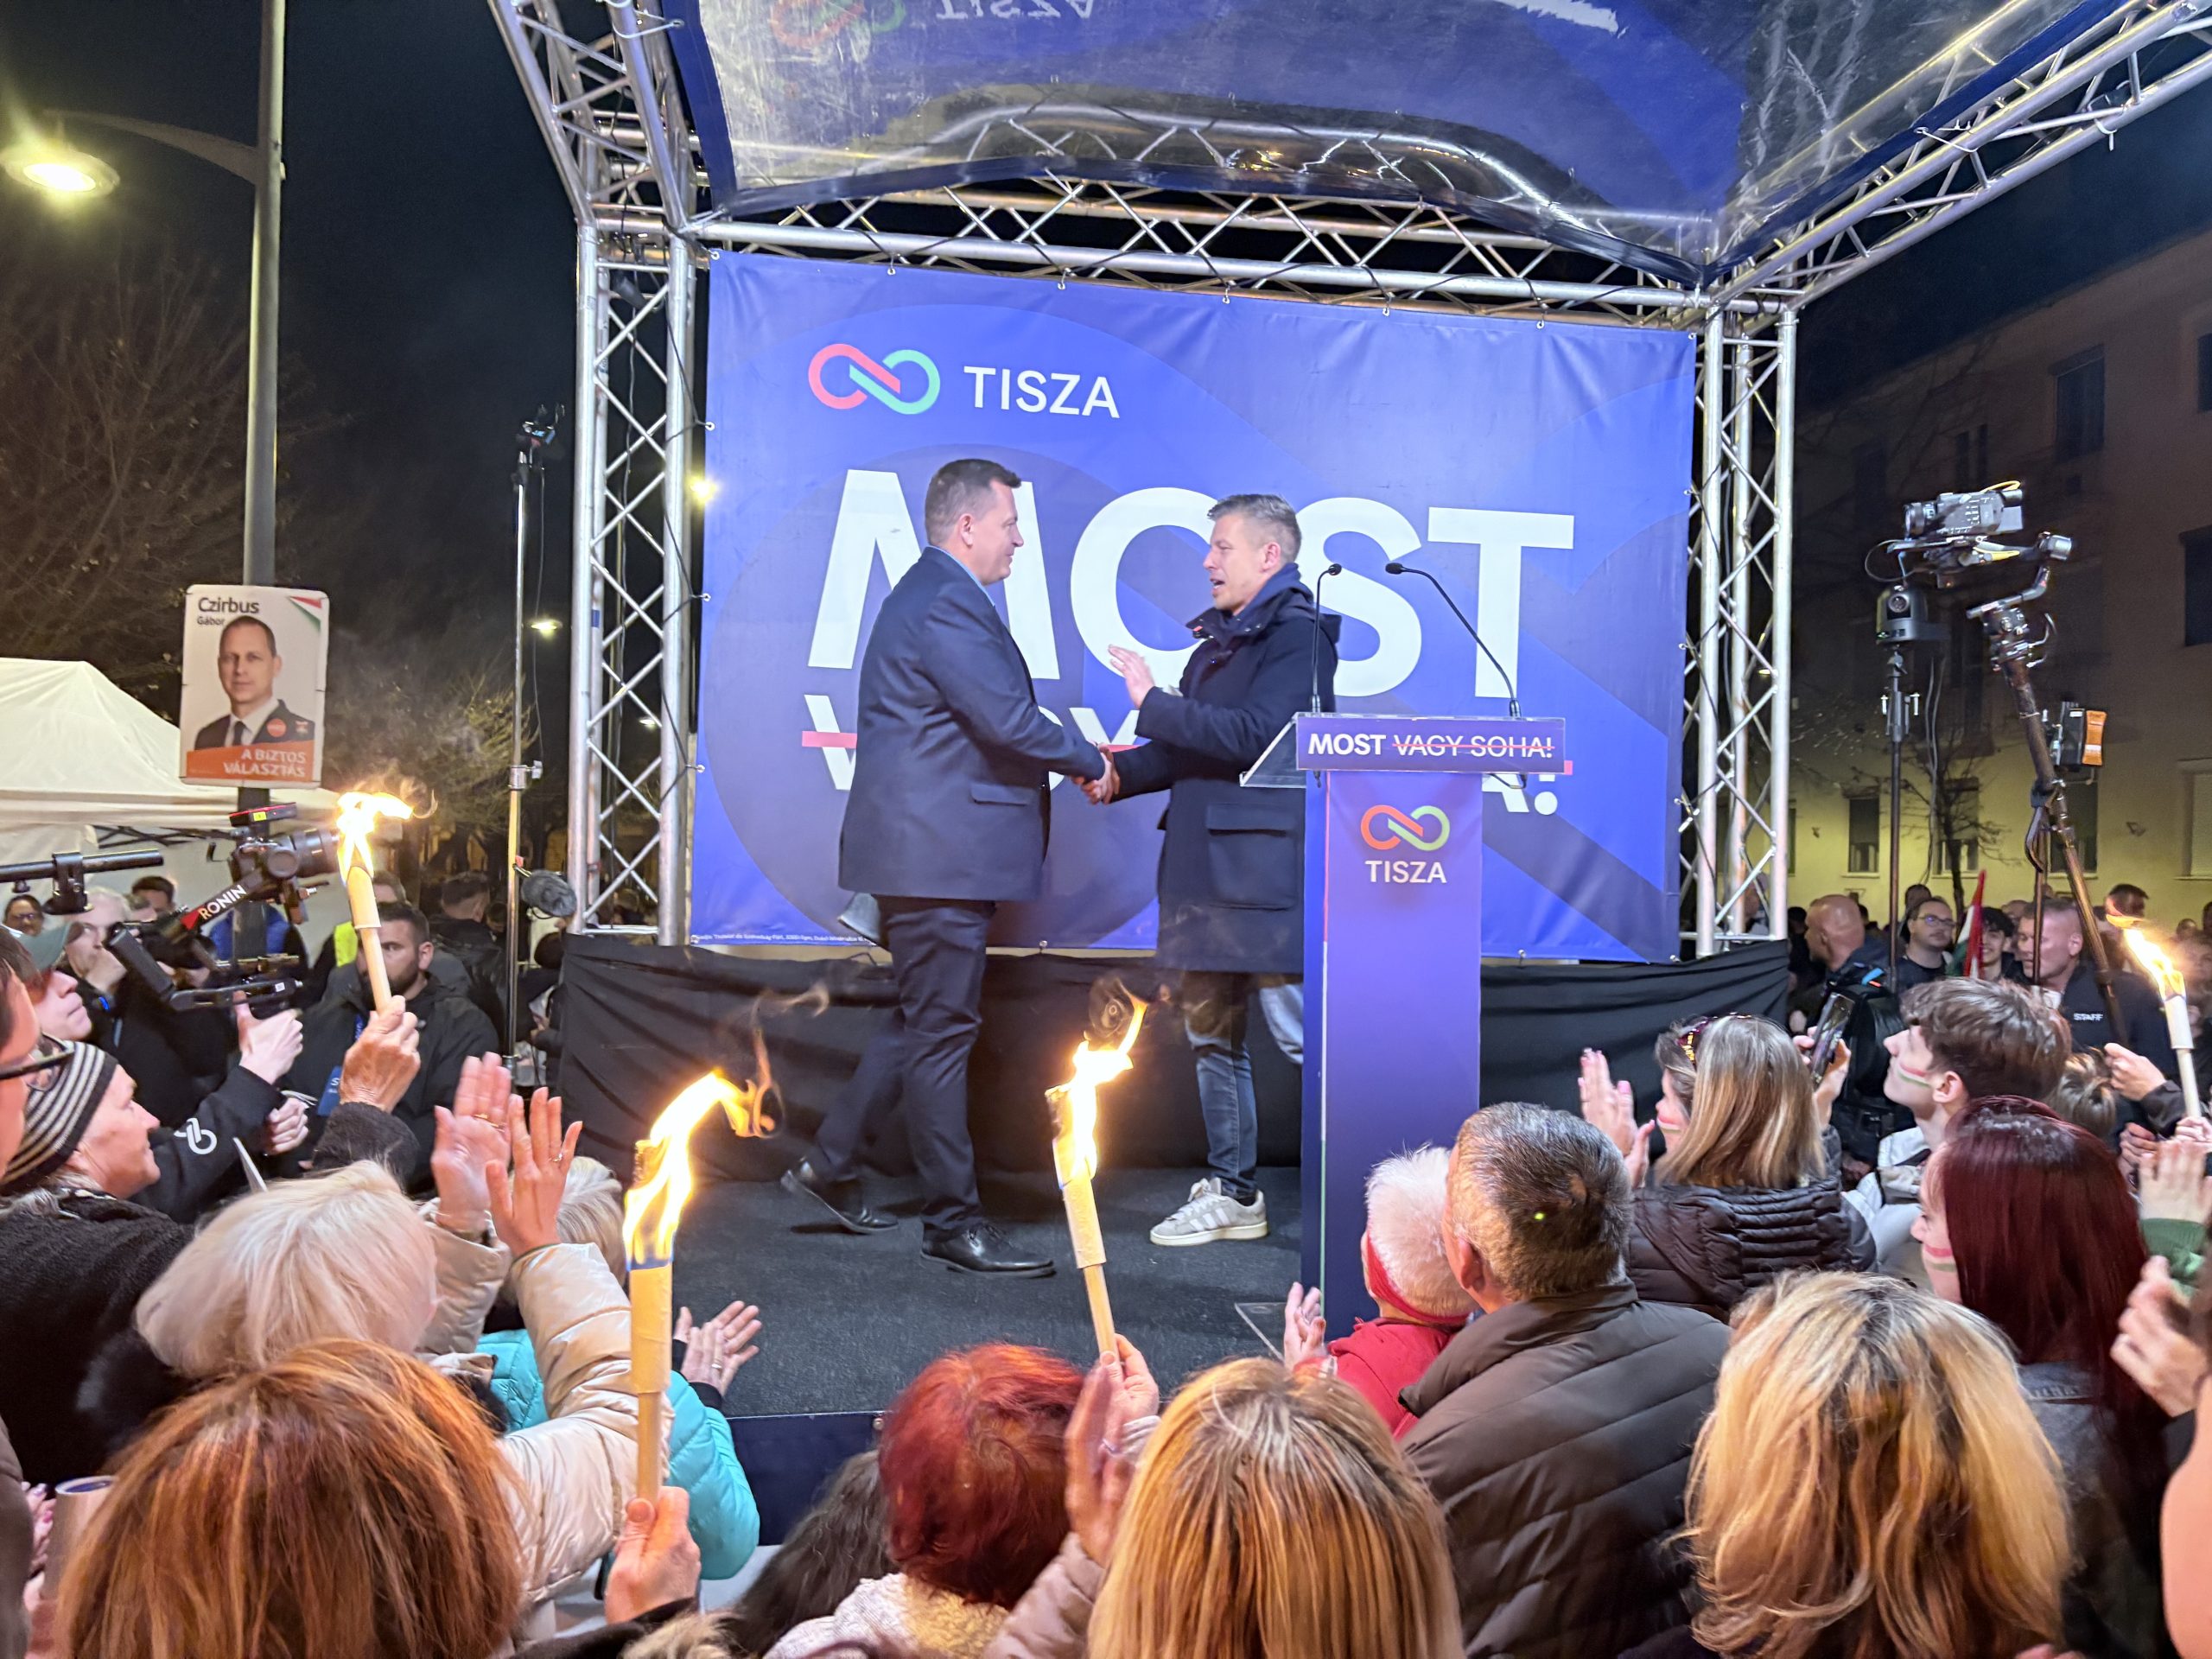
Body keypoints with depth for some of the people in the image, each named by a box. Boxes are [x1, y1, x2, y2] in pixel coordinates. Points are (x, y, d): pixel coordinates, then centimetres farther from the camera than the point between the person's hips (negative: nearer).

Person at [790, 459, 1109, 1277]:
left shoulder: (937, 596, 19)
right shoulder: (944, 605, -16)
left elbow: (988, 724, 19)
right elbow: (1010, 721, -21)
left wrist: (1080, 758, 10)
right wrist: (1093, 762, -5)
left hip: (930, 851, 11)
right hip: (936, 852, -11)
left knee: (925, 1019, 19)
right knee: (940, 1029, -2)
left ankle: (831, 1164, 28)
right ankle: (954, 1220, 8)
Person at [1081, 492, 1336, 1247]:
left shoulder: (1298, 633, -9)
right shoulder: (1219, 638, 18)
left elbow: (1254, 736, -22)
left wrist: (1153, 701, -16)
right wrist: (1122, 774, 3)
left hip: (1264, 868, -9)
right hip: (1202, 866, 9)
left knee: (1299, 1034, -6)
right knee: (1211, 1034, 13)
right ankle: (1234, 1193, 24)